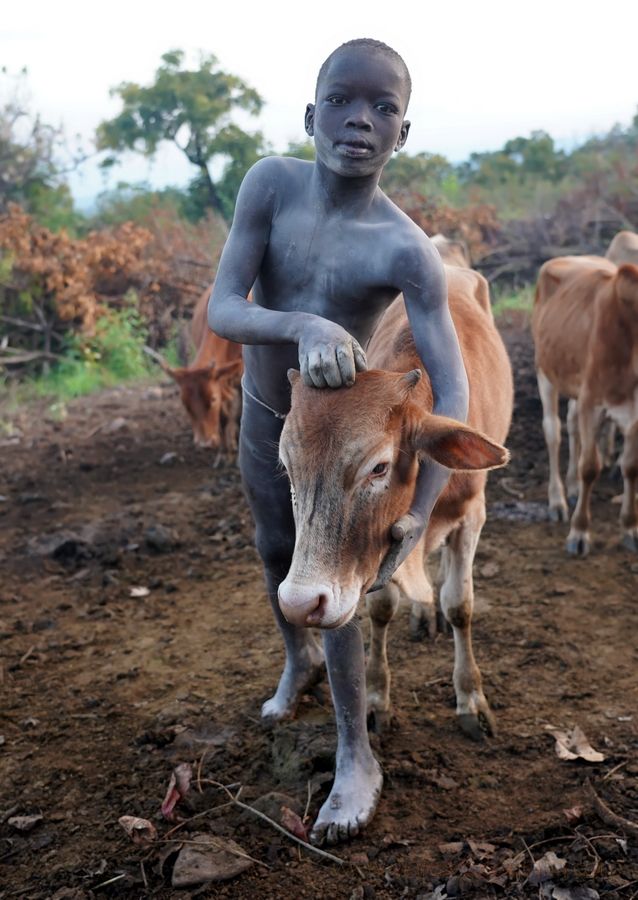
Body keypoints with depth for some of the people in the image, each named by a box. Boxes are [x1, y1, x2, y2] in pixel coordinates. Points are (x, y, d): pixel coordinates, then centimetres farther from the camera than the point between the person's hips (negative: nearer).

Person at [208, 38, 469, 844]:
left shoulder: (406, 251, -28)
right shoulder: (271, 182, -20)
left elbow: (452, 392, -29)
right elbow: (221, 310, -24)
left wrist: (419, 515, -39)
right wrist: (304, 326, -45)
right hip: (261, 417, 4)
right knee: (276, 558, 24)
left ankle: (357, 760, 22)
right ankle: (298, 659, 55)